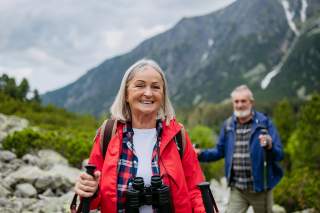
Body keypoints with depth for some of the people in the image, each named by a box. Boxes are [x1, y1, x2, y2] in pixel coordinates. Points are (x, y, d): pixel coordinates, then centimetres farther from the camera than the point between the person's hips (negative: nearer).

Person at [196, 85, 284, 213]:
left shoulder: (264, 123, -7)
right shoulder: (228, 124, 3)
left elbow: (279, 155, -10)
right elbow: (220, 151, 13)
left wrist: (270, 146, -31)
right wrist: (200, 154, -2)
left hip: (260, 187, -2)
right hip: (237, 189, 2)